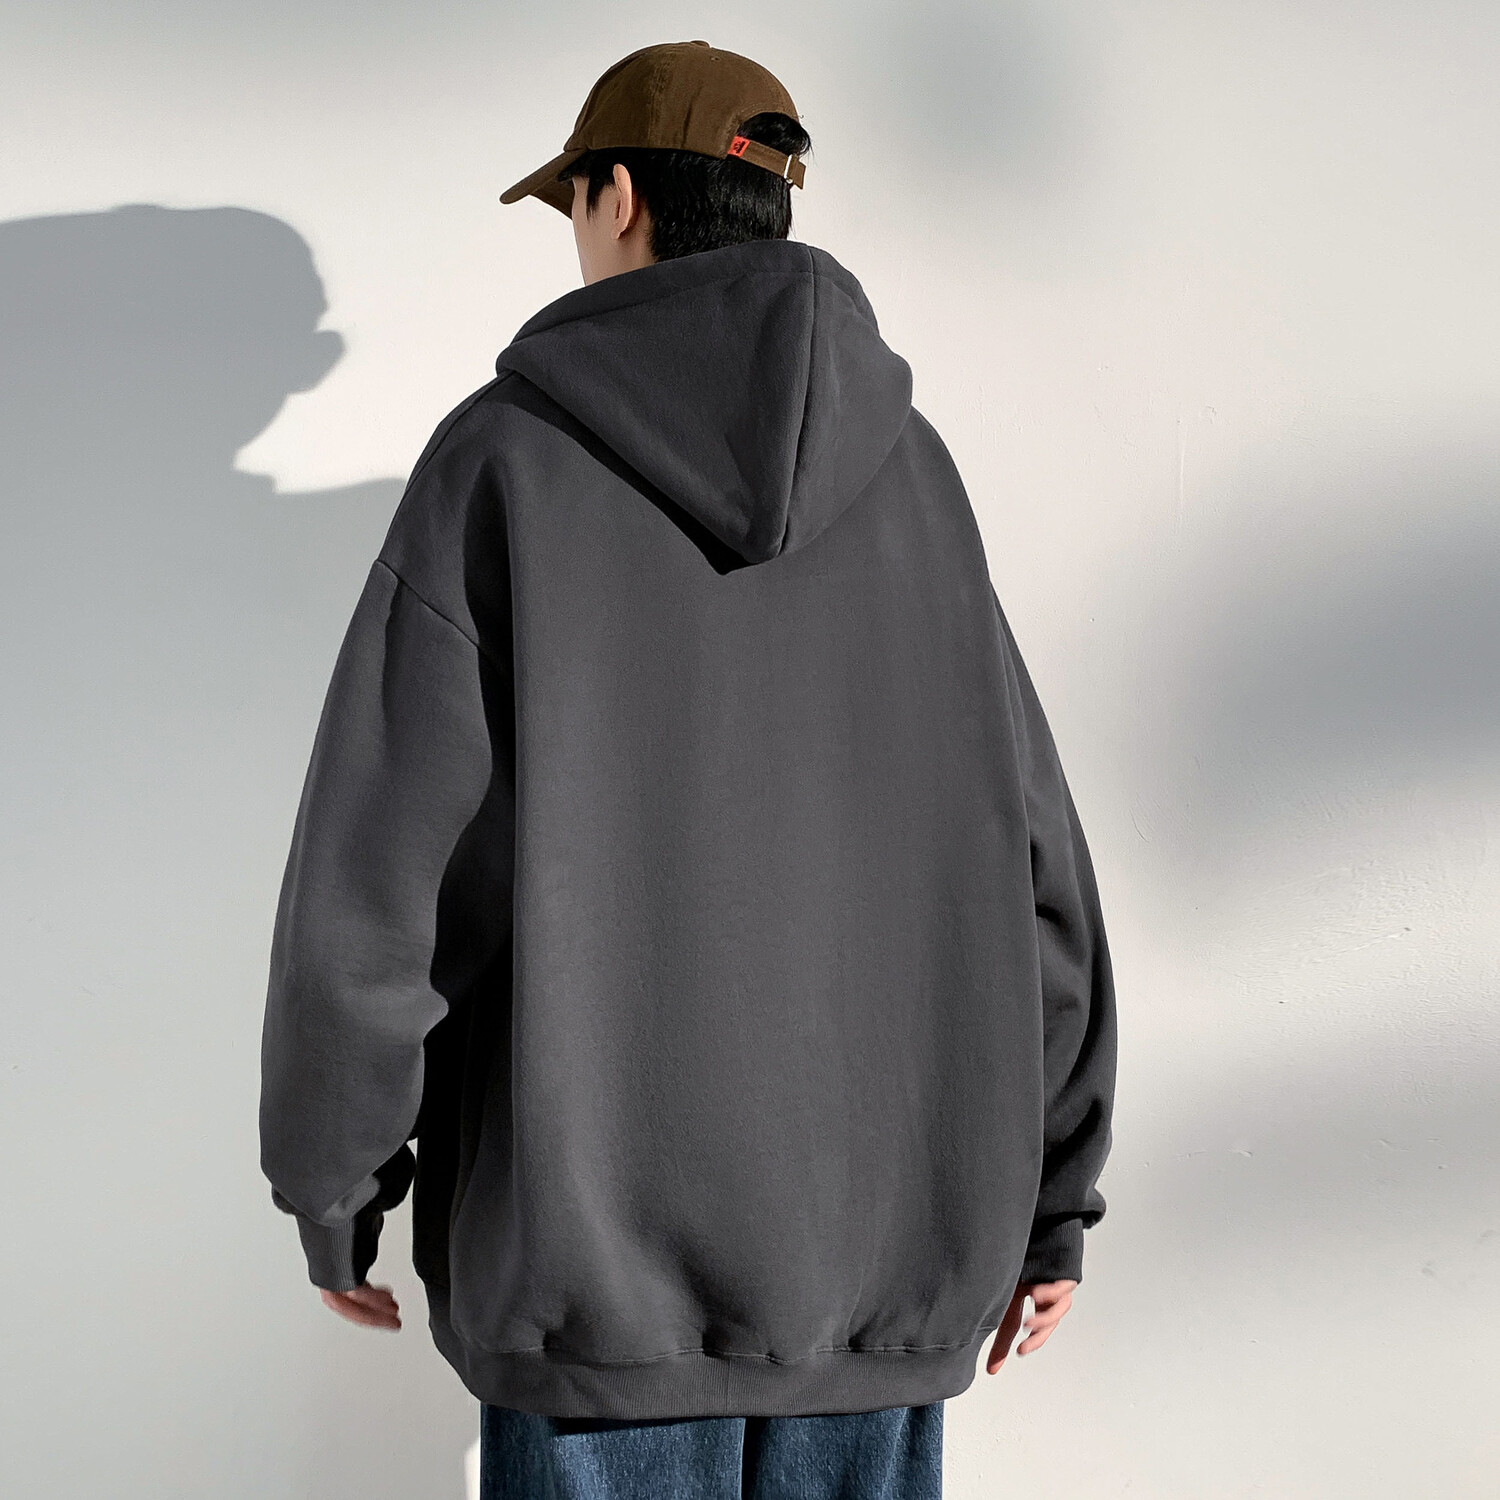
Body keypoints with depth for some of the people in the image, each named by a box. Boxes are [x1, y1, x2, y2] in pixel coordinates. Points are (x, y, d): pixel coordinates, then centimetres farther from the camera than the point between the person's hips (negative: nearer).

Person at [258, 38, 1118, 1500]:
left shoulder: (503, 457, -6)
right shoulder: (909, 469, 3)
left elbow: (376, 870, -10)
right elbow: (1025, 856, 3)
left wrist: (331, 1190, 3)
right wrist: (1050, 1196, 12)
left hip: (601, 1255, -3)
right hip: (885, 1245, 4)